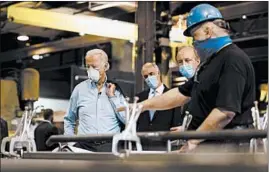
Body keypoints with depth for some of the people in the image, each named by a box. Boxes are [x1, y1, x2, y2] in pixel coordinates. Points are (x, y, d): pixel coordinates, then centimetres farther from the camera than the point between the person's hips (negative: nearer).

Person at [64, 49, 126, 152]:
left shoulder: (115, 89, 10)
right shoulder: (80, 89, 13)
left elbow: (127, 120, -1)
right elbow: (69, 120, 22)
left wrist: (112, 97, 0)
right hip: (85, 146, 1)